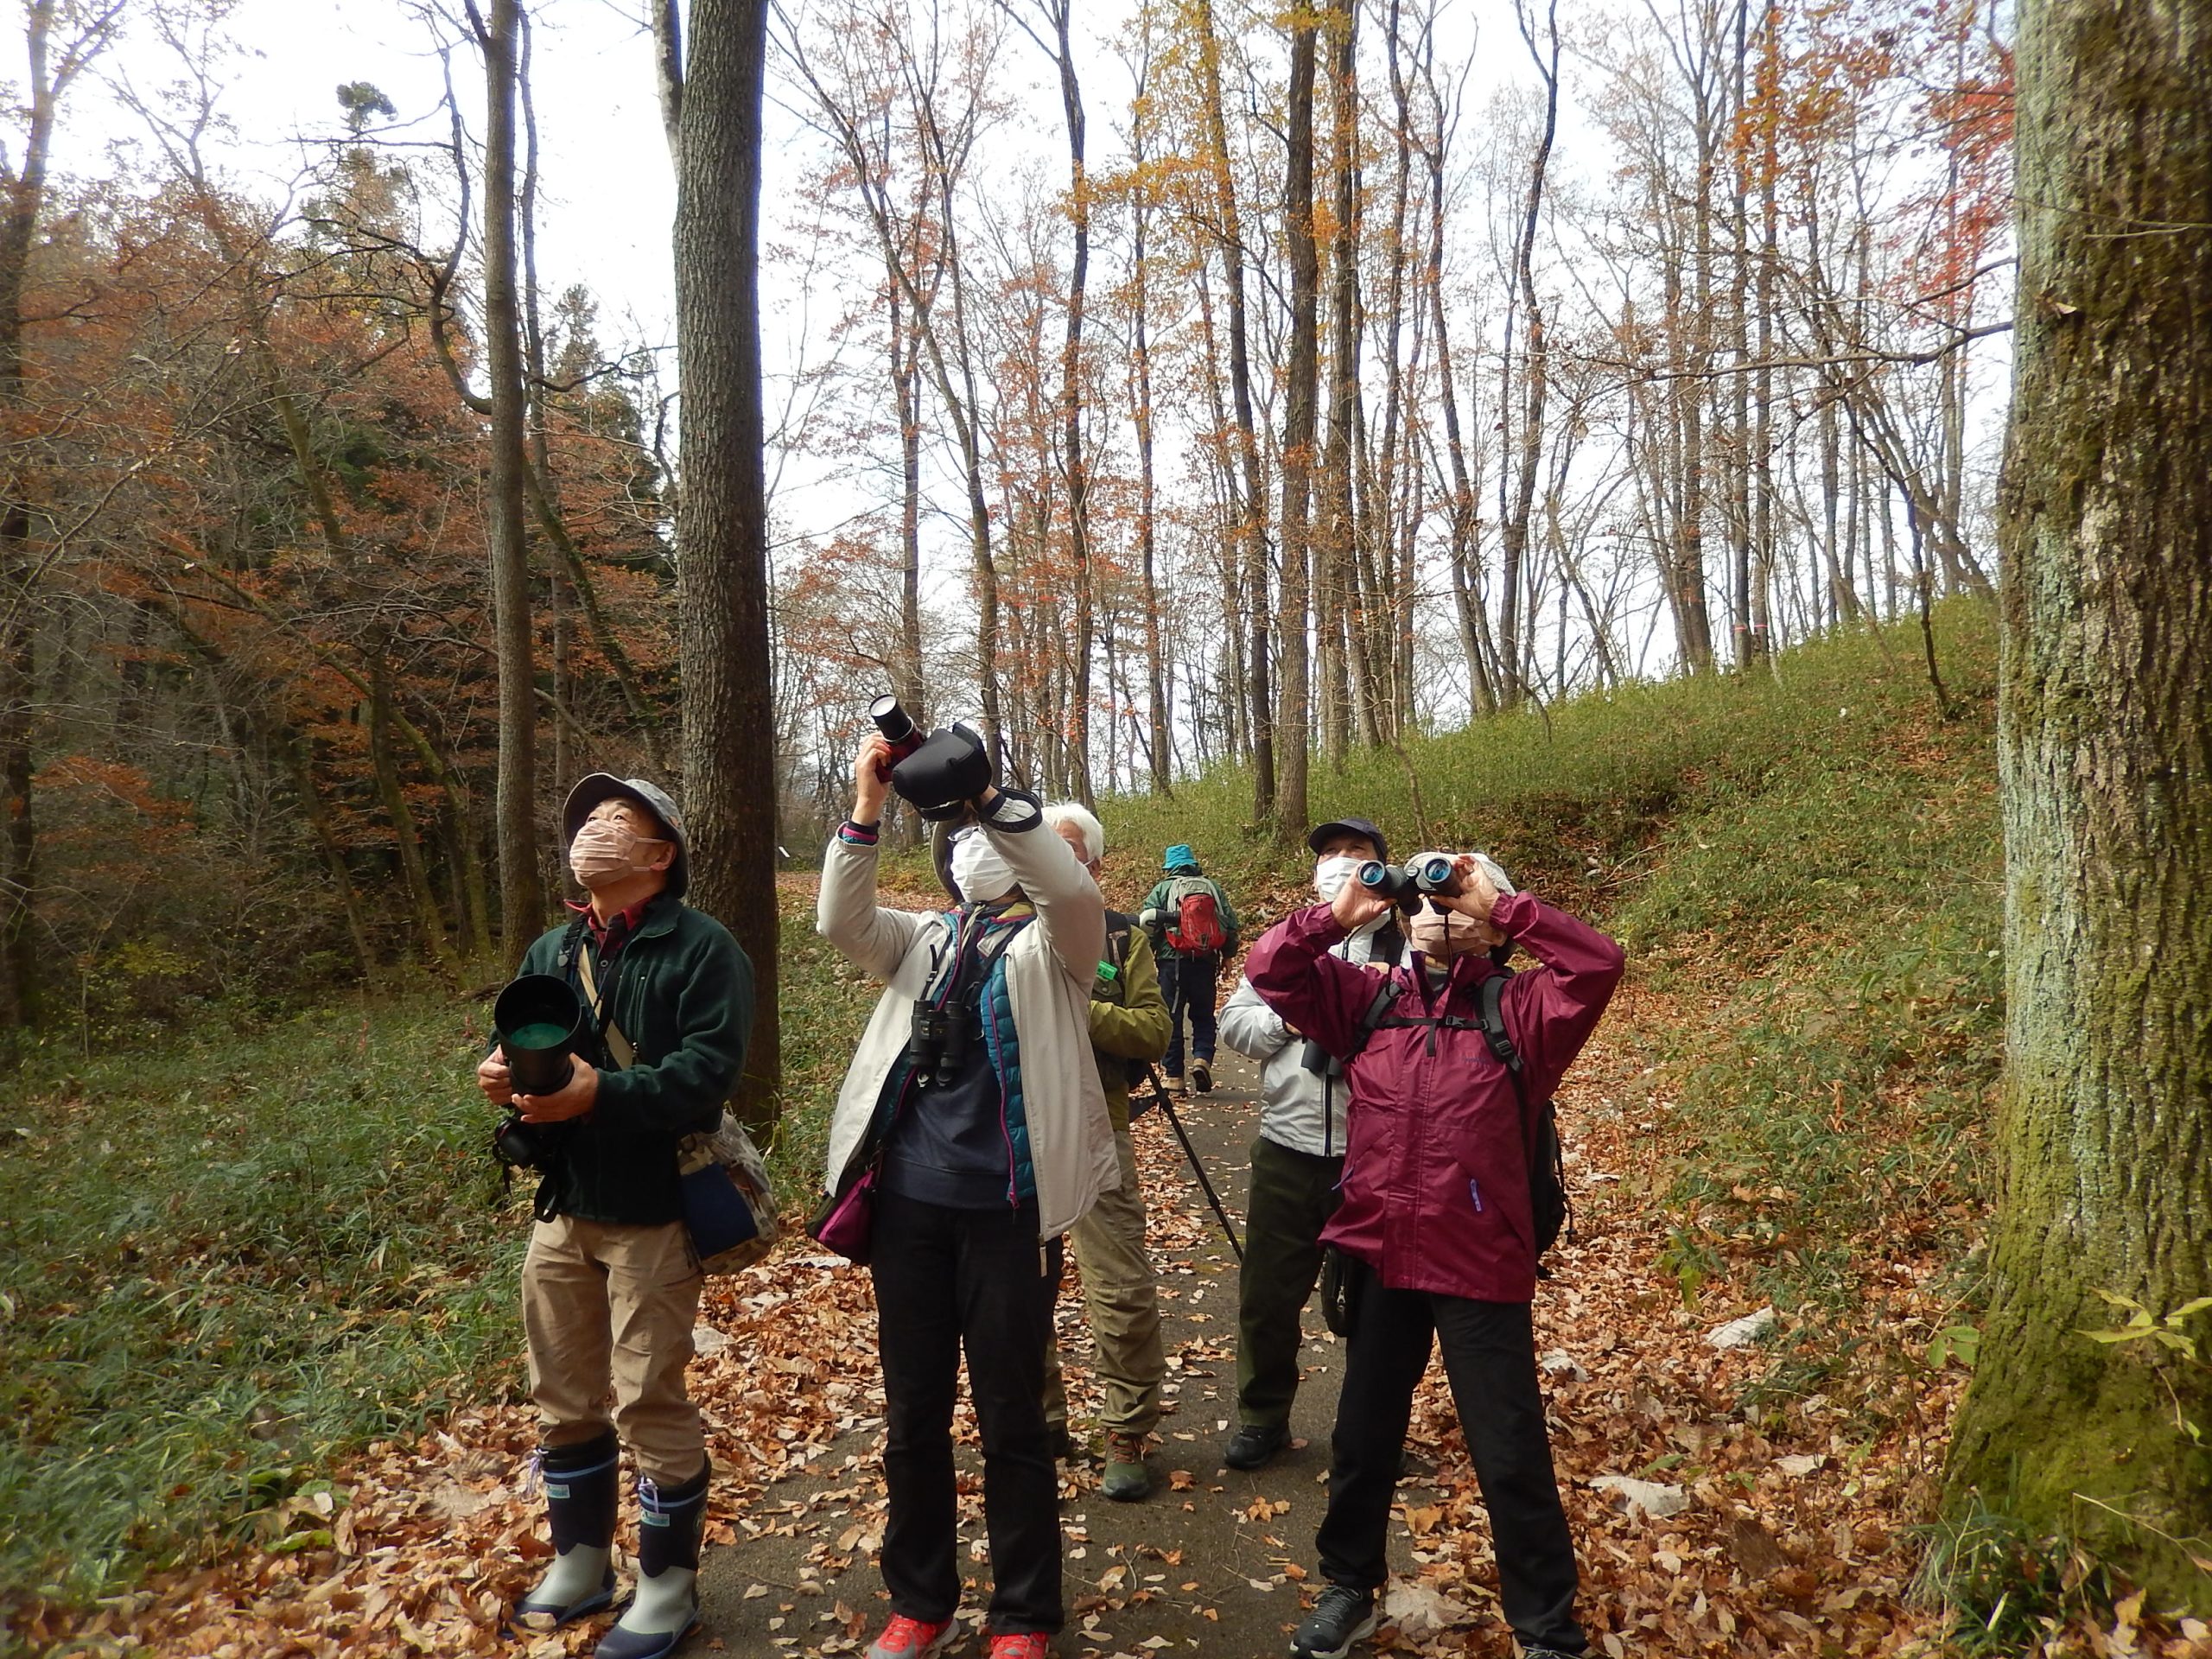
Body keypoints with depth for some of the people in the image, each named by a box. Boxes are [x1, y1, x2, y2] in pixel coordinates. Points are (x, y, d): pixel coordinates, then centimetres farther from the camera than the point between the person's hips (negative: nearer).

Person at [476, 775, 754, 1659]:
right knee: (564, 1400, 17)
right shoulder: (549, 951, 13)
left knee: (650, 1404, 2)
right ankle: (579, 1562, 37)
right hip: (561, 1209, 7)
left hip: (651, 1212, -7)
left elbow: (709, 1068, -21)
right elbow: (514, 1048, 12)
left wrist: (601, 1093, -32)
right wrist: (503, 1076, -11)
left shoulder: (701, 945, -10)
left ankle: (668, 1584, 22)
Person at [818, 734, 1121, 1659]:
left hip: (1007, 1208, -4)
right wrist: (866, 806, -18)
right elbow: (842, 923, -7)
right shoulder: (926, 940, 12)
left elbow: (1076, 891, -23)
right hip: (908, 1201, 4)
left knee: (1011, 1418, 7)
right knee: (912, 1415, 15)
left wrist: (989, 794, -30)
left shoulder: (1053, 942, 1)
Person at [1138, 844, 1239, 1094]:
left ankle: (1174, 1076, 5)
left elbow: (1147, 924, -5)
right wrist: (1228, 957, 20)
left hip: (1172, 963, -2)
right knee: (1204, 1016, 15)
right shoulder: (1213, 887, 8)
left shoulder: (1162, 889, 1)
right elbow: (1231, 923, 9)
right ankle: (1202, 1059, -6)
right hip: (1206, 964, 2)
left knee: (1171, 1019, 5)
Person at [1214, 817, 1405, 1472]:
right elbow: (1233, 1021, 2)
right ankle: (1262, 1416, 31)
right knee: (1267, 1292, 11)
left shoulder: (1408, 950, -3)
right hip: (1287, 1148, 3)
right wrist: (1292, 1016, -14)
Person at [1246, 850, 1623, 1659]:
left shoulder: (1516, 1009, -4)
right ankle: (1348, 1586, 42)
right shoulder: (1367, 999, 4)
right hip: (1378, 1256, 4)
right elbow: (1271, 969, 0)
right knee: (1363, 1434, 20)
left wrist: (1499, 905, -18)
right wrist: (1340, 913, -12)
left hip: (1481, 1264, -3)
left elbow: (1597, 962, -20)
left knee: (1511, 1456, 8)